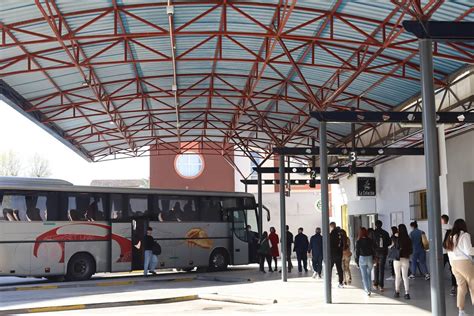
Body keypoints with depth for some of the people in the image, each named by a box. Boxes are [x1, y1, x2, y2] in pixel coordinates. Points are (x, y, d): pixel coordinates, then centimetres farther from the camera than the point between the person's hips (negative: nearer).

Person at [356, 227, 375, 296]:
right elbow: (373, 250, 2)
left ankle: (367, 290, -4)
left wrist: (357, 262, 4)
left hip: (362, 258, -3)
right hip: (370, 258, 3)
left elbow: (357, 252, -4)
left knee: (364, 275, 2)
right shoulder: (370, 241, -2)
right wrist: (373, 259, 10)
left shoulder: (358, 242, -7)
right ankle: (369, 289, 22)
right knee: (369, 274, 17)